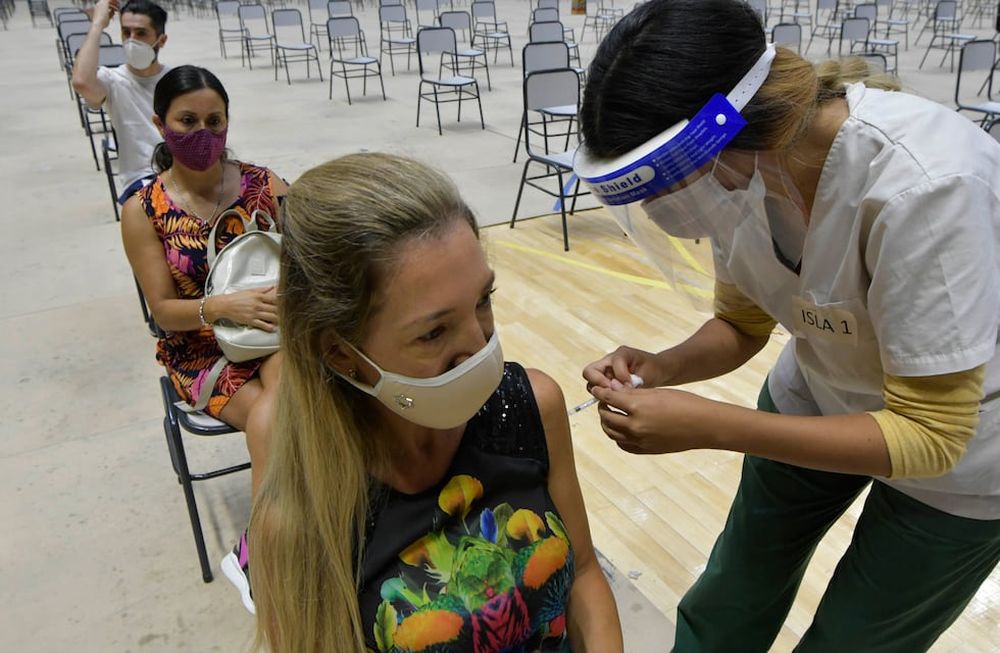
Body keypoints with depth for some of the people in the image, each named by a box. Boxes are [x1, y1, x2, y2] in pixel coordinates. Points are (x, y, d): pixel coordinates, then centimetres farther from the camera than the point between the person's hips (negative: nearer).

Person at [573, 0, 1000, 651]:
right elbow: (742, 326, -3)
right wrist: (659, 369, -23)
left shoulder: (922, 185, -38)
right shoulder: (742, 169, -19)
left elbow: (930, 435, -30)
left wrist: (709, 426, -37)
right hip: (819, 395, 5)